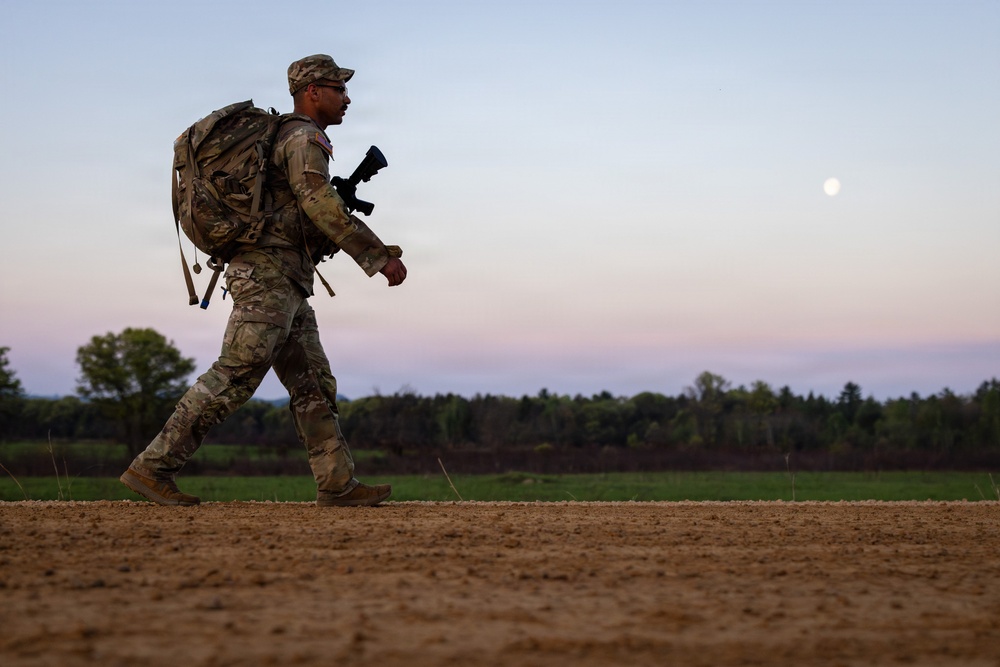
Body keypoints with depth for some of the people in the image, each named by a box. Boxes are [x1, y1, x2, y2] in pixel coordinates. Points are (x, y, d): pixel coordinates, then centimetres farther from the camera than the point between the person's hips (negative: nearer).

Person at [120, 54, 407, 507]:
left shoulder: (281, 137, 24)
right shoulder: (303, 138, -7)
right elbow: (321, 206, -19)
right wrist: (380, 256, -18)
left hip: (285, 284, 11)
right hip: (270, 273, -11)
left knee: (313, 385, 7)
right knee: (232, 379, -14)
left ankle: (337, 484, 8)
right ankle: (151, 467, -12)